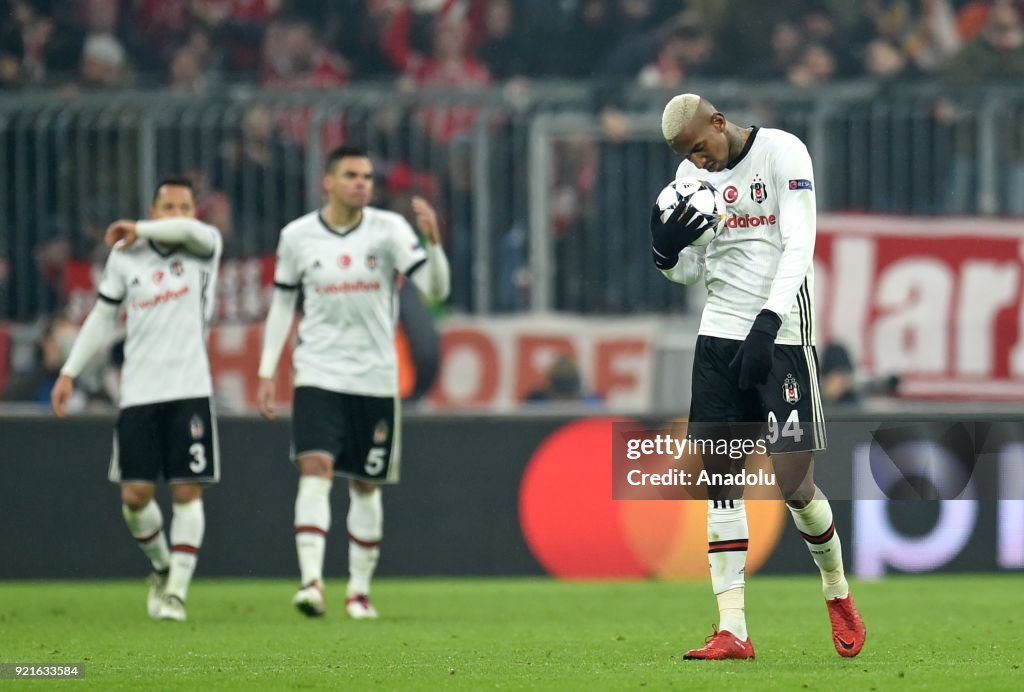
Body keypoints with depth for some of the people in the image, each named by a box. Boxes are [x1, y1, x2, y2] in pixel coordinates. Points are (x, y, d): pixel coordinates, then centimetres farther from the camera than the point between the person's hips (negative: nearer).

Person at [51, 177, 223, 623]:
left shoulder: (205, 248, 2)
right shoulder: (125, 258, 8)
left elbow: (189, 230, -23)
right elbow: (102, 316, 16)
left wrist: (137, 231, -12)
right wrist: (69, 372, 13)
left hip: (189, 390, -2)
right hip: (138, 393, 2)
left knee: (187, 492, -6)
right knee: (135, 494, -3)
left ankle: (176, 591, 0)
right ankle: (162, 566, 24)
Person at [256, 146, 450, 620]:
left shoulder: (388, 229, -4)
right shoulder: (298, 235, 0)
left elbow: (435, 289, -10)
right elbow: (282, 302, 11)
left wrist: (432, 241, -28)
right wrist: (266, 372, 6)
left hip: (374, 379, 1)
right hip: (318, 373, -1)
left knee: (365, 485, 8)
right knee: (315, 469, -19)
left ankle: (359, 590, 20)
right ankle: (311, 581, -26)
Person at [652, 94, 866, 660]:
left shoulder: (781, 152, -9)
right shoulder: (692, 174, 10)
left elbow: (799, 247, -15)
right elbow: (690, 272, 15)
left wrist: (767, 322, -25)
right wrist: (665, 251, -8)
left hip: (780, 336, -6)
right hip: (719, 335, 6)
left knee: (794, 483, -9)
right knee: (721, 481, 1)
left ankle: (837, 592, 18)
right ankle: (731, 631, 2)